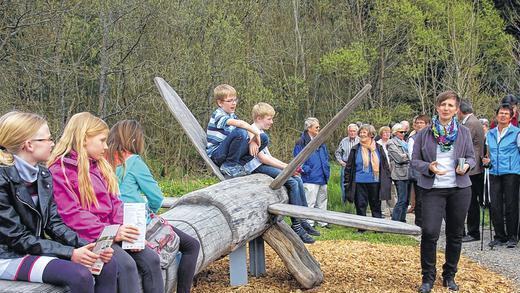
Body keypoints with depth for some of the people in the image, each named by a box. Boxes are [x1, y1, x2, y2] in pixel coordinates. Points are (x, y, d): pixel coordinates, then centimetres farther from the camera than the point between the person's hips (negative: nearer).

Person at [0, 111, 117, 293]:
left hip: (37, 248, 8)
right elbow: (17, 237, -18)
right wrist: (70, 253, -24)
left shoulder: (44, 175, 5)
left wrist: (88, 247, -12)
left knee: (108, 264, -7)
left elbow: (54, 223, 4)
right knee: (79, 274, -28)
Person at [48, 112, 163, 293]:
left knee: (151, 259, -11)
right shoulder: (60, 170, -7)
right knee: (126, 264, -28)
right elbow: (72, 214, -16)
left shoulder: (99, 165, 18)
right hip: (87, 236, -7)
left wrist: (124, 229, -5)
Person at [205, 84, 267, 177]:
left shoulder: (232, 115, 14)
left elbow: (248, 128, 7)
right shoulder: (218, 115, -15)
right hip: (216, 155, -8)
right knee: (240, 132, -34)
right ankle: (229, 166, -18)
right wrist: (256, 133, -23)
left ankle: (239, 164, -9)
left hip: (226, 151, 8)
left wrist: (253, 141, -14)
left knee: (263, 139, 0)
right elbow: (240, 123, -32)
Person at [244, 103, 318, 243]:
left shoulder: (261, 132, 22)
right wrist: (284, 167, -15)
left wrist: (287, 166, 7)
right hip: (258, 168, -10)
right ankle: (296, 225, -17)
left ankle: (303, 220, 1)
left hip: (266, 165, 10)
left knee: (298, 179, -1)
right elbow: (262, 157, -19)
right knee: (293, 183, -20)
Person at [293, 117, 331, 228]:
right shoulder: (301, 142, -10)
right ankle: (309, 224, 0)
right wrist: (306, 169, -18)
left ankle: (323, 222, 27)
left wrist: (327, 170, 14)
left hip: (322, 178, 8)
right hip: (310, 178, -8)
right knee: (310, 202, -6)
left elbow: (326, 156, 24)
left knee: (322, 201, 17)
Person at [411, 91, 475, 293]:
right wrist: (429, 168, -16)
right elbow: (415, 161, 3)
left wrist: (466, 166, -11)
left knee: (455, 234, 9)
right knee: (429, 232, -12)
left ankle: (449, 276, 25)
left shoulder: (464, 132, 6)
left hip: (459, 189, 2)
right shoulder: (424, 134, 2)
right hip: (432, 189, -2)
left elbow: (471, 157, 11)